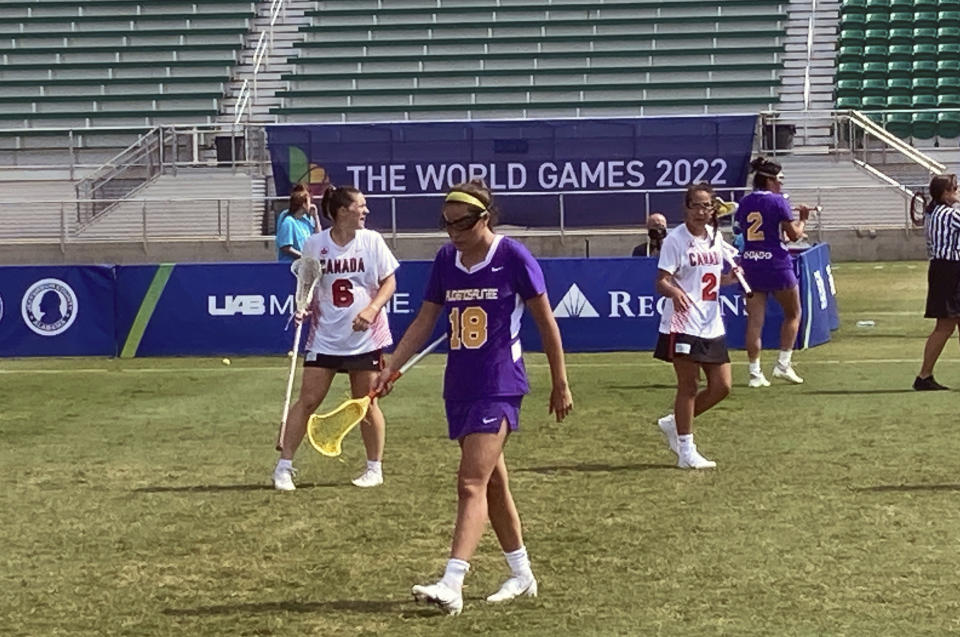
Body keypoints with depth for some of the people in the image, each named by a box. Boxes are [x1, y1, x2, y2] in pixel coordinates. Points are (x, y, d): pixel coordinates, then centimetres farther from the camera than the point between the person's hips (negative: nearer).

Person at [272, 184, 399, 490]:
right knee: (307, 400, -3)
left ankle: (374, 468, 21)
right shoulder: (314, 245, -2)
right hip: (324, 336, 0)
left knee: (366, 403, 6)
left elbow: (389, 282, 0)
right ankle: (284, 467, 3)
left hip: (364, 336, 0)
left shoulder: (372, 241, -3)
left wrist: (372, 309, -16)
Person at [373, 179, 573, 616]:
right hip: (459, 386, 6)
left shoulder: (513, 257, -9)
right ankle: (521, 575, 26)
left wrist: (560, 384, 1)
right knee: (492, 482, 13)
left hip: (499, 386, -6)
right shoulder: (445, 260, 7)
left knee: (472, 483, -15)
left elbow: (546, 323, -2)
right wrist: (389, 368, 4)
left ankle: (452, 585, -23)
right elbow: (424, 321, 13)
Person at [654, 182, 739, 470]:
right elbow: (661, 281, -15)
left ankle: (674, 423, 25)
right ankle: (686, 452, 4)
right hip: (683, 324, -7)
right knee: (689, 386, -4)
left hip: (712, 325, 7)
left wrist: (730, 277, 3)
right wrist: (674, 292, -37)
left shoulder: (716, 237, 11)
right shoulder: (675, 239, -9)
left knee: (721, 386, 6)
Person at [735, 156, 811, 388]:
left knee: (754, 320, 3)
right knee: (793, 314, 14)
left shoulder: (744, 203, 7)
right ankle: (783, 364, 7)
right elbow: (794, 234, -9)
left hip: (750, 265, 5)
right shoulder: (778, 202, -10)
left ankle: (755, 372, -1)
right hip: (776, 265, -5)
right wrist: (802, 219, 10)